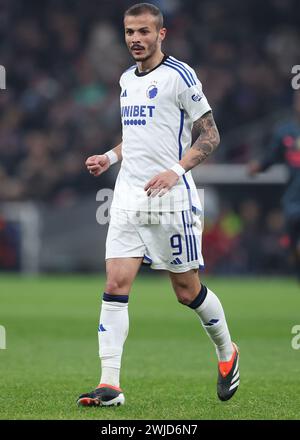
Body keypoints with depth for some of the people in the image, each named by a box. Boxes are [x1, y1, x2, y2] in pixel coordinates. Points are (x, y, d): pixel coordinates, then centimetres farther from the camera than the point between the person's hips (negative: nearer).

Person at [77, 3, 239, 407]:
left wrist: (177, 170, -19)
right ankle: (110, 385, -10)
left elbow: (210, 135, -6)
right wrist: (110, 157, 10)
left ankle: (227, 352, 31)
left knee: (187, 290, 4)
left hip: (170, 199, -6)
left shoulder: (179, 75, -7)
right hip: (128, 197, 6)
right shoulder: (126, 80, 14)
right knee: (115, 285, -7)